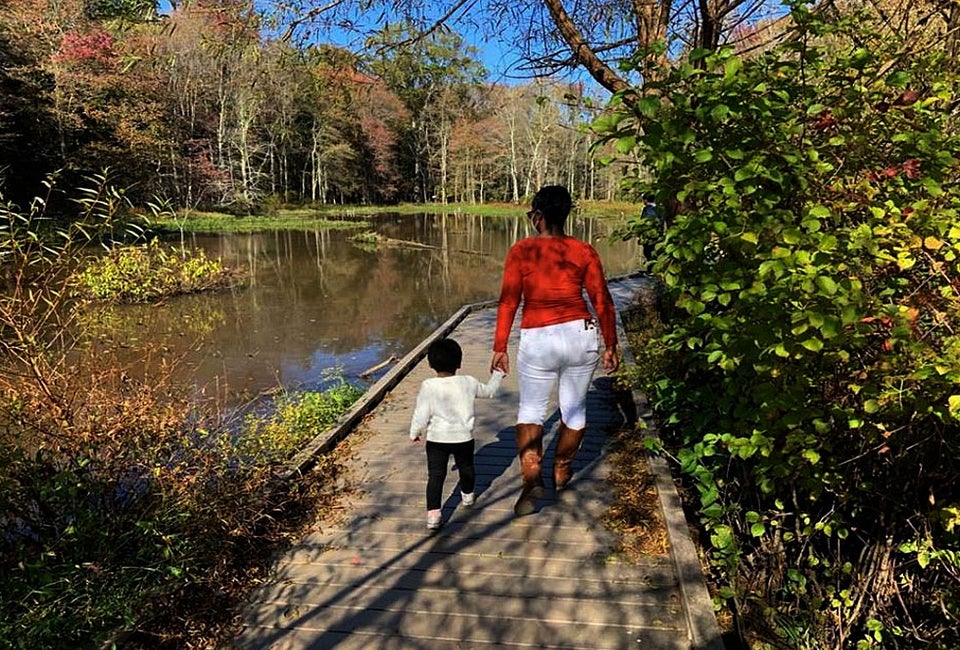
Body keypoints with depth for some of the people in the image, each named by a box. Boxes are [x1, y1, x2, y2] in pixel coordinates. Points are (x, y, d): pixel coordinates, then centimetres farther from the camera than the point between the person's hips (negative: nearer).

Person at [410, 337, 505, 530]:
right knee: (466, 467, 25)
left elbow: (421, 414, -10)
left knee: (435, 475, 2)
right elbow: (489, 391, 11)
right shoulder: (468, 383, -7)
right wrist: (497, 375, 30)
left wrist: (414, 432, 8)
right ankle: (467, 496, 49)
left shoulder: (428, 386, -14)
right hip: (464, 437, 2)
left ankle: (433, 514, -8)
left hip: (436, 439, -2)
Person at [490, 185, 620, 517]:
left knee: (530, 410, 14)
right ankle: (562, 470, 37)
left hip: (538, 341, -2)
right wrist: (610, 345, 10)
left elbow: (508, 302, -6)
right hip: (581, 336, 3)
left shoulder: (521, 250, -5)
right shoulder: (584, 251, 1)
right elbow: (602, 302, 1)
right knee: (574, 408, 19)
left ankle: (531, 477, -2)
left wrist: (500, 348, 0)